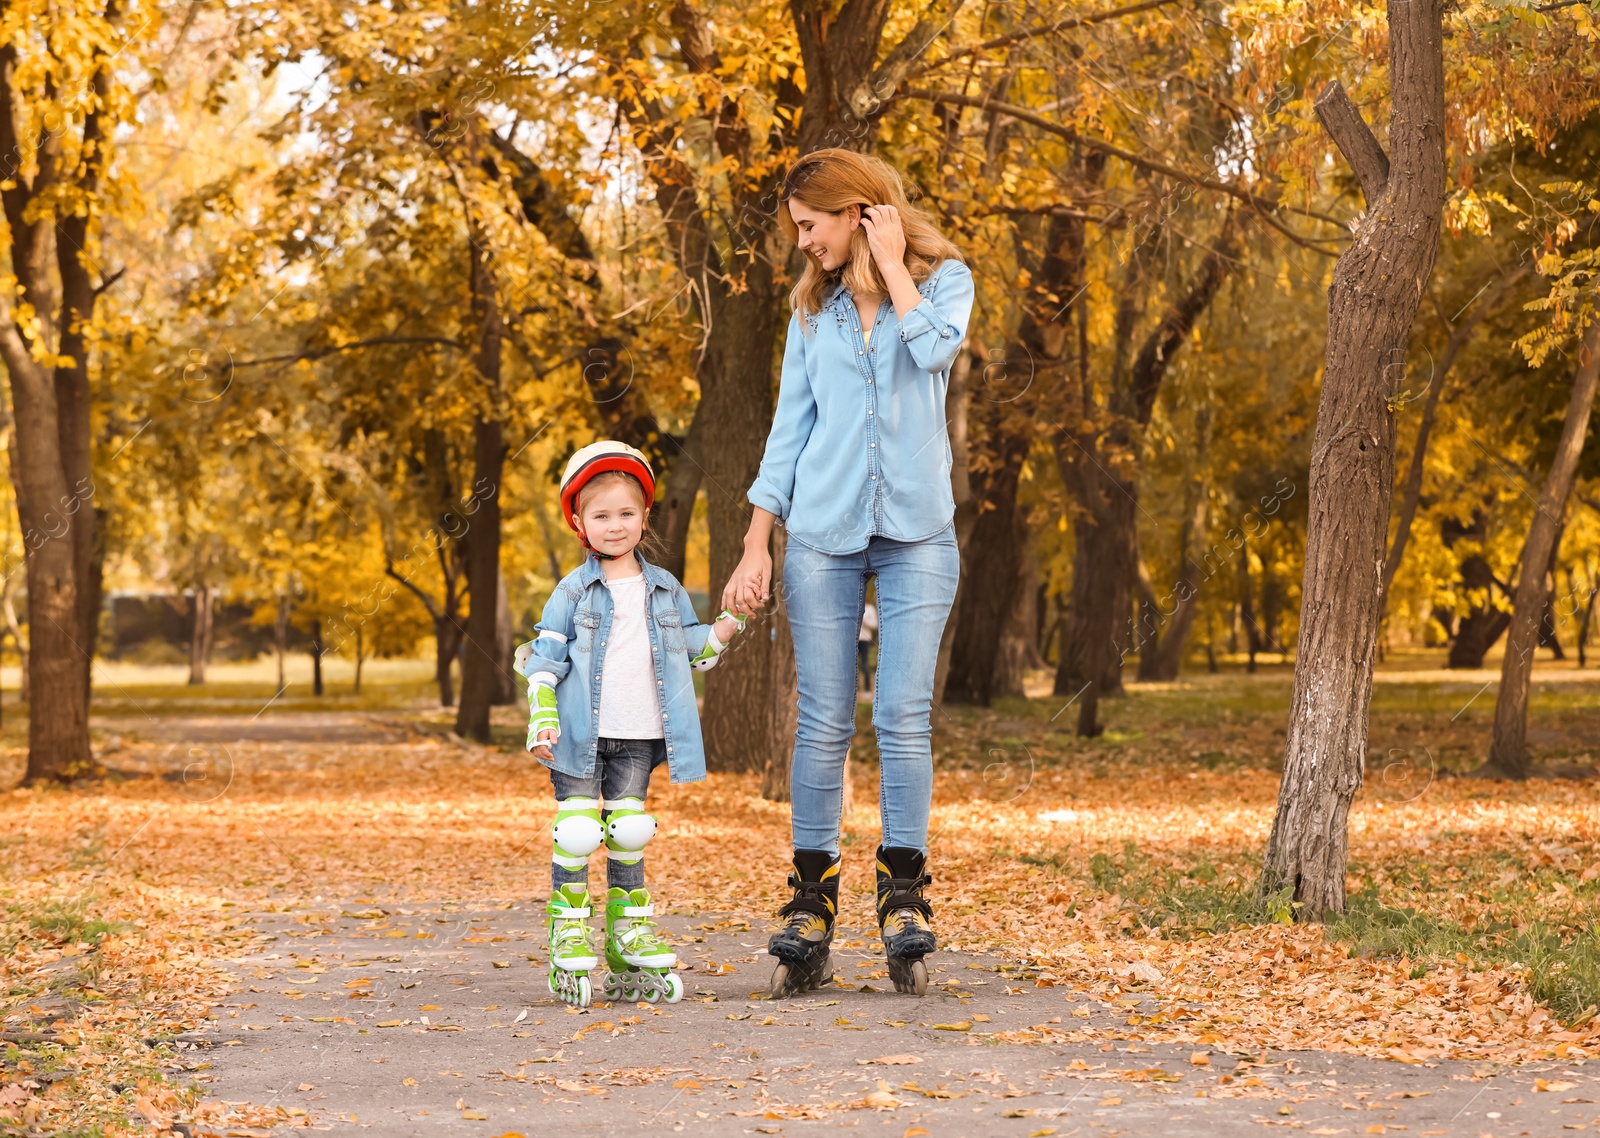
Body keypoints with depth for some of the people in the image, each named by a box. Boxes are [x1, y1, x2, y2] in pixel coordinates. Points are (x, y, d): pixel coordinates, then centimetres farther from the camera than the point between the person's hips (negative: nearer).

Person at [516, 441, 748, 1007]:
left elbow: (695, 648, 18)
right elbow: (544, 658, -1)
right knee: (577, 832, -6)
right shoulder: (574, 592, -1)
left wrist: (730, 624, 0)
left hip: (638, 737, 3)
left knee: (629, 833, 5)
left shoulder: (666, 591, 10)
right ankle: (569, 938, 3)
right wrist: (541, 717, -12)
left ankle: (629, 937, 13)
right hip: (580, 734, -3)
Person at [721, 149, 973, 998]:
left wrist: (890, 263, -7)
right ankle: (811, 908, 5)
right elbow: (790, 426, 12)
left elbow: (936, 347, -18)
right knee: (824, 722, 0)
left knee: (903, 716, -8)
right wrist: (756, 544, 5)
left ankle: (904, 898, -2)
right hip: (823, 532, 2)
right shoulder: (813, 306, 13)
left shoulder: (944, 279, 4)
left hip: (916, 531, -2)